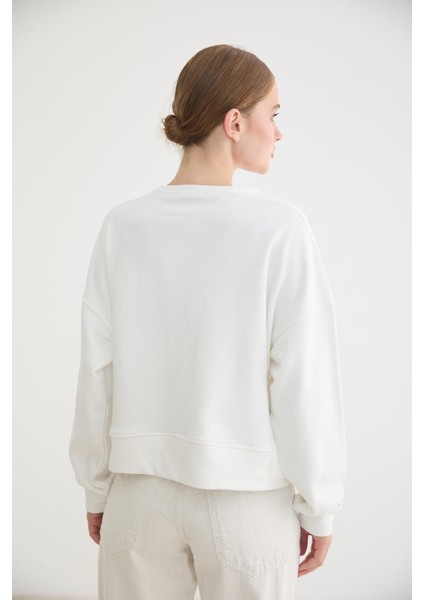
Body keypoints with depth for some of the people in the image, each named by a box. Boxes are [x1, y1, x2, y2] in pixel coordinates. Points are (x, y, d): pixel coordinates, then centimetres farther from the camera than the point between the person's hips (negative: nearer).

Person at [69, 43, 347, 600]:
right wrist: (318, 508, -1)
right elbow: (305, 382, -14)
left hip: (143, 486, 3)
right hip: (245, 494, -2)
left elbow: (97, 372, -3)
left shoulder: (124, 226, -7)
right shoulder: (279, 228, -16)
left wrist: (97, 489, 10)